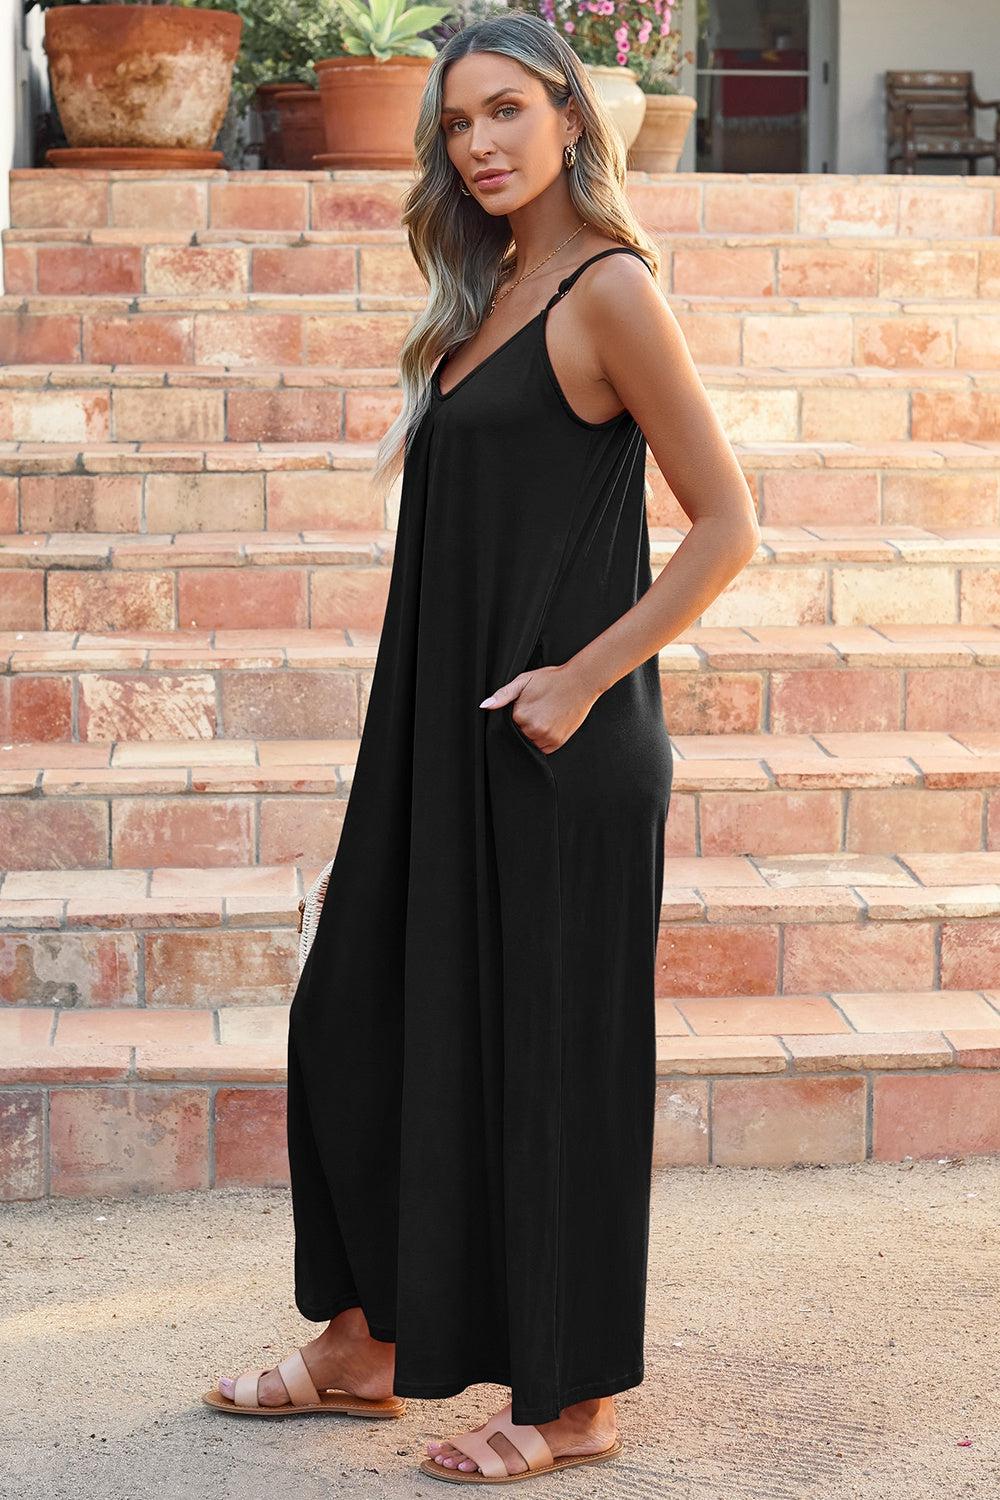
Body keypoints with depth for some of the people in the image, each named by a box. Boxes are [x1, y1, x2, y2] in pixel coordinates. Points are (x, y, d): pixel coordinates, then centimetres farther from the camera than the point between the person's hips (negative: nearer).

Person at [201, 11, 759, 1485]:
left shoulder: (609, 292, -12)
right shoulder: (487, 300, 13)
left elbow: (726, 526, -15)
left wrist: (583, 679, -17)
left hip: (556, 752, -9)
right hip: (442, 740, 9)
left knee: (545, 1057, 0)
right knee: (363, 1021, 14)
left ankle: (572, 1402, 14)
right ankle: (367, 1346, 28)